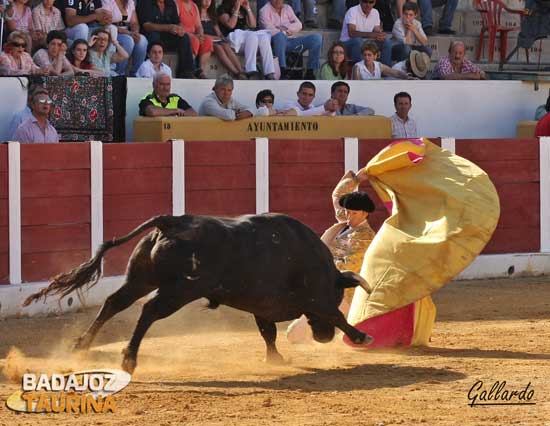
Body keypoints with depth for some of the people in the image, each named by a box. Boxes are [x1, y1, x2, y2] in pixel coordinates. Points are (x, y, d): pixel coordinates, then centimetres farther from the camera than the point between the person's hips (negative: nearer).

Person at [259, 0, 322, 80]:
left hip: (290, 40, 5)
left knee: (317, 38, -13)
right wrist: (285, 32, -10)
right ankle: (283, 73, -45)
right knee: (280, 35, -41)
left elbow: (298, 25, 6)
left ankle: (310, 72, -17)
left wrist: (286, 28, -9)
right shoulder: (265, 10, 3)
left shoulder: (287, 8, 20)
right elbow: (270, 30, -13)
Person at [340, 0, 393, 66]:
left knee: (387, 41, -12)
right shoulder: (352, 11, -17)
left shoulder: (375, 13, 4)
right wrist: (370, 34, -40)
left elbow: (377, 32, 1)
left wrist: (380, 35, -25)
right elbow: (351, 33, -28)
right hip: (347, 44, -6)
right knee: (358, 41, -37)